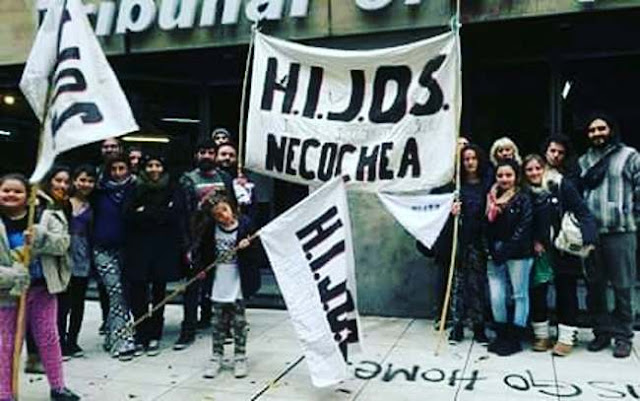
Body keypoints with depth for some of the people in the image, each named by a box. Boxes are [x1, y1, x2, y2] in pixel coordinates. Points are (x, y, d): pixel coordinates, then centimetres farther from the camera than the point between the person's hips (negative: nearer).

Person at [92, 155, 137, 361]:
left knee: (118, 294, 8)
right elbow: (93, 217, 8)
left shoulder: (134, 190, 3)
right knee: (116, 292, -10)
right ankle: (122, 340, -9)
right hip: (103, 249, -1)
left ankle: (111, 336, 23)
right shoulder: (100, 191, 3)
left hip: (124, 248, 2)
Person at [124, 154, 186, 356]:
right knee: (138, 293, -3)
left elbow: (175, 214, -8)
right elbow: (129, 216, -4)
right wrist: (159, 215, -12)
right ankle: (140, 337, 7)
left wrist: (145, 213, -6)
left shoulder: (172, 189, 7)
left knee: (158, 292, 5)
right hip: (139, 248, 1)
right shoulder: (136, 189, 9)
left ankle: (154, 337, 14)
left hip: (164, 248, -1)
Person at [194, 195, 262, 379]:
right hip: (219, 282, 3)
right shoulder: (210, 228, -3)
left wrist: (248, 247, -26)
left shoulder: (244, 225, -11)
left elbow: (257, 253, -7)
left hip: (238, 283, -2)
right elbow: (202, 248, 11)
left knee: (239, 321, 6)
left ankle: (240, 358, 19)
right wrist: (201, 268, 3)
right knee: (219, 322, 11)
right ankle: (217, 357, 22)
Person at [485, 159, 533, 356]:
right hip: (495, 254, 4)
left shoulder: (523, 199, -2)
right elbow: (486, 227, 11)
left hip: (518, 254, -4)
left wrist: (505, 251, -15)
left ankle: (515, 338, 14)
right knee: (496, 297, 2)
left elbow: (523, 229, -10)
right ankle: (501, 334, 19)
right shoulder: (492, 197, 13)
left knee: (520, 295, 5)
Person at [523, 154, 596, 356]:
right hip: (539, 252, 3)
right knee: (536, 292, 3)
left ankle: (566, 338, 14)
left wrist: (587, 238, -18)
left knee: (566, 292, 4)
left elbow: (582, 212, -8)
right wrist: (534, 241, -5)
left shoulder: (562, 185, -6)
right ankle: (541, 335, 18)